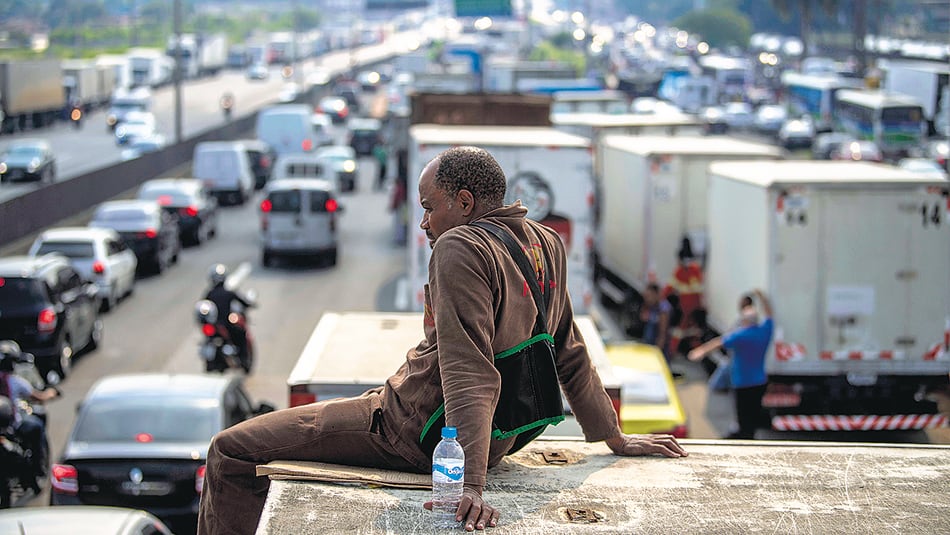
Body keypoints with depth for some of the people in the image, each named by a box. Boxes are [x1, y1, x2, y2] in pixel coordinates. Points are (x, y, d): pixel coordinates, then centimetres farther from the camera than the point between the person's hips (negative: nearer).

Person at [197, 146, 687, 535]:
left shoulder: (460, 247, -21)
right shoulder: (546, 244, 5)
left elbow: (470, 375, -30)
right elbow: (572, 355, 11)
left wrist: (471, 484, -36)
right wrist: (616, 439, 21)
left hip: (415, 430, -10)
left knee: (231, 451, -5)